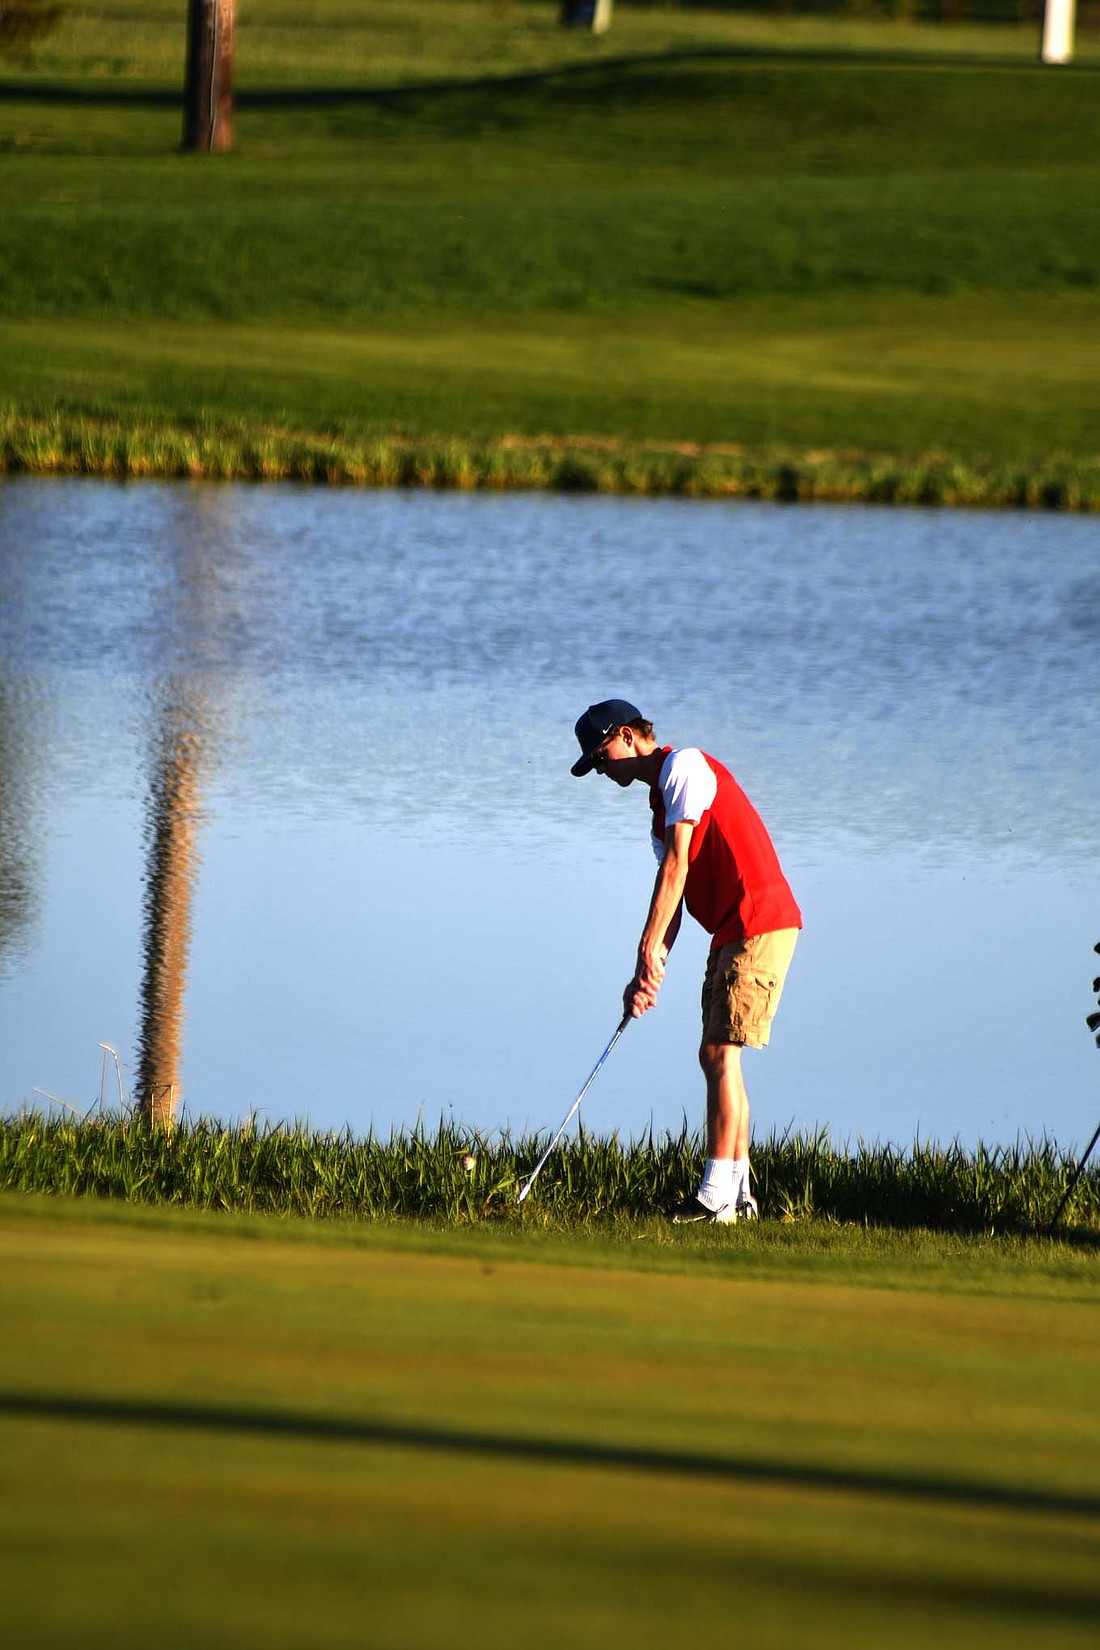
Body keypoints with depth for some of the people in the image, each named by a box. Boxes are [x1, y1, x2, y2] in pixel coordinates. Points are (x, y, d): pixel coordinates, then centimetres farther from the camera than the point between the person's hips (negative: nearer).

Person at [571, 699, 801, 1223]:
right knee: (716, 1056, 10)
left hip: (759, 924, -10)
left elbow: (676, 867, -15)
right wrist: (648, 973, 7)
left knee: (720, 1052, -11)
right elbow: (671, 895, 18)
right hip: (732, 933, 10)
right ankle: (736, 1193, 13)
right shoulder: (661, 802, 22)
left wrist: (649, 948, -16)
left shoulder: (684, 765, -8)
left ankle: (716, 1197, -12)